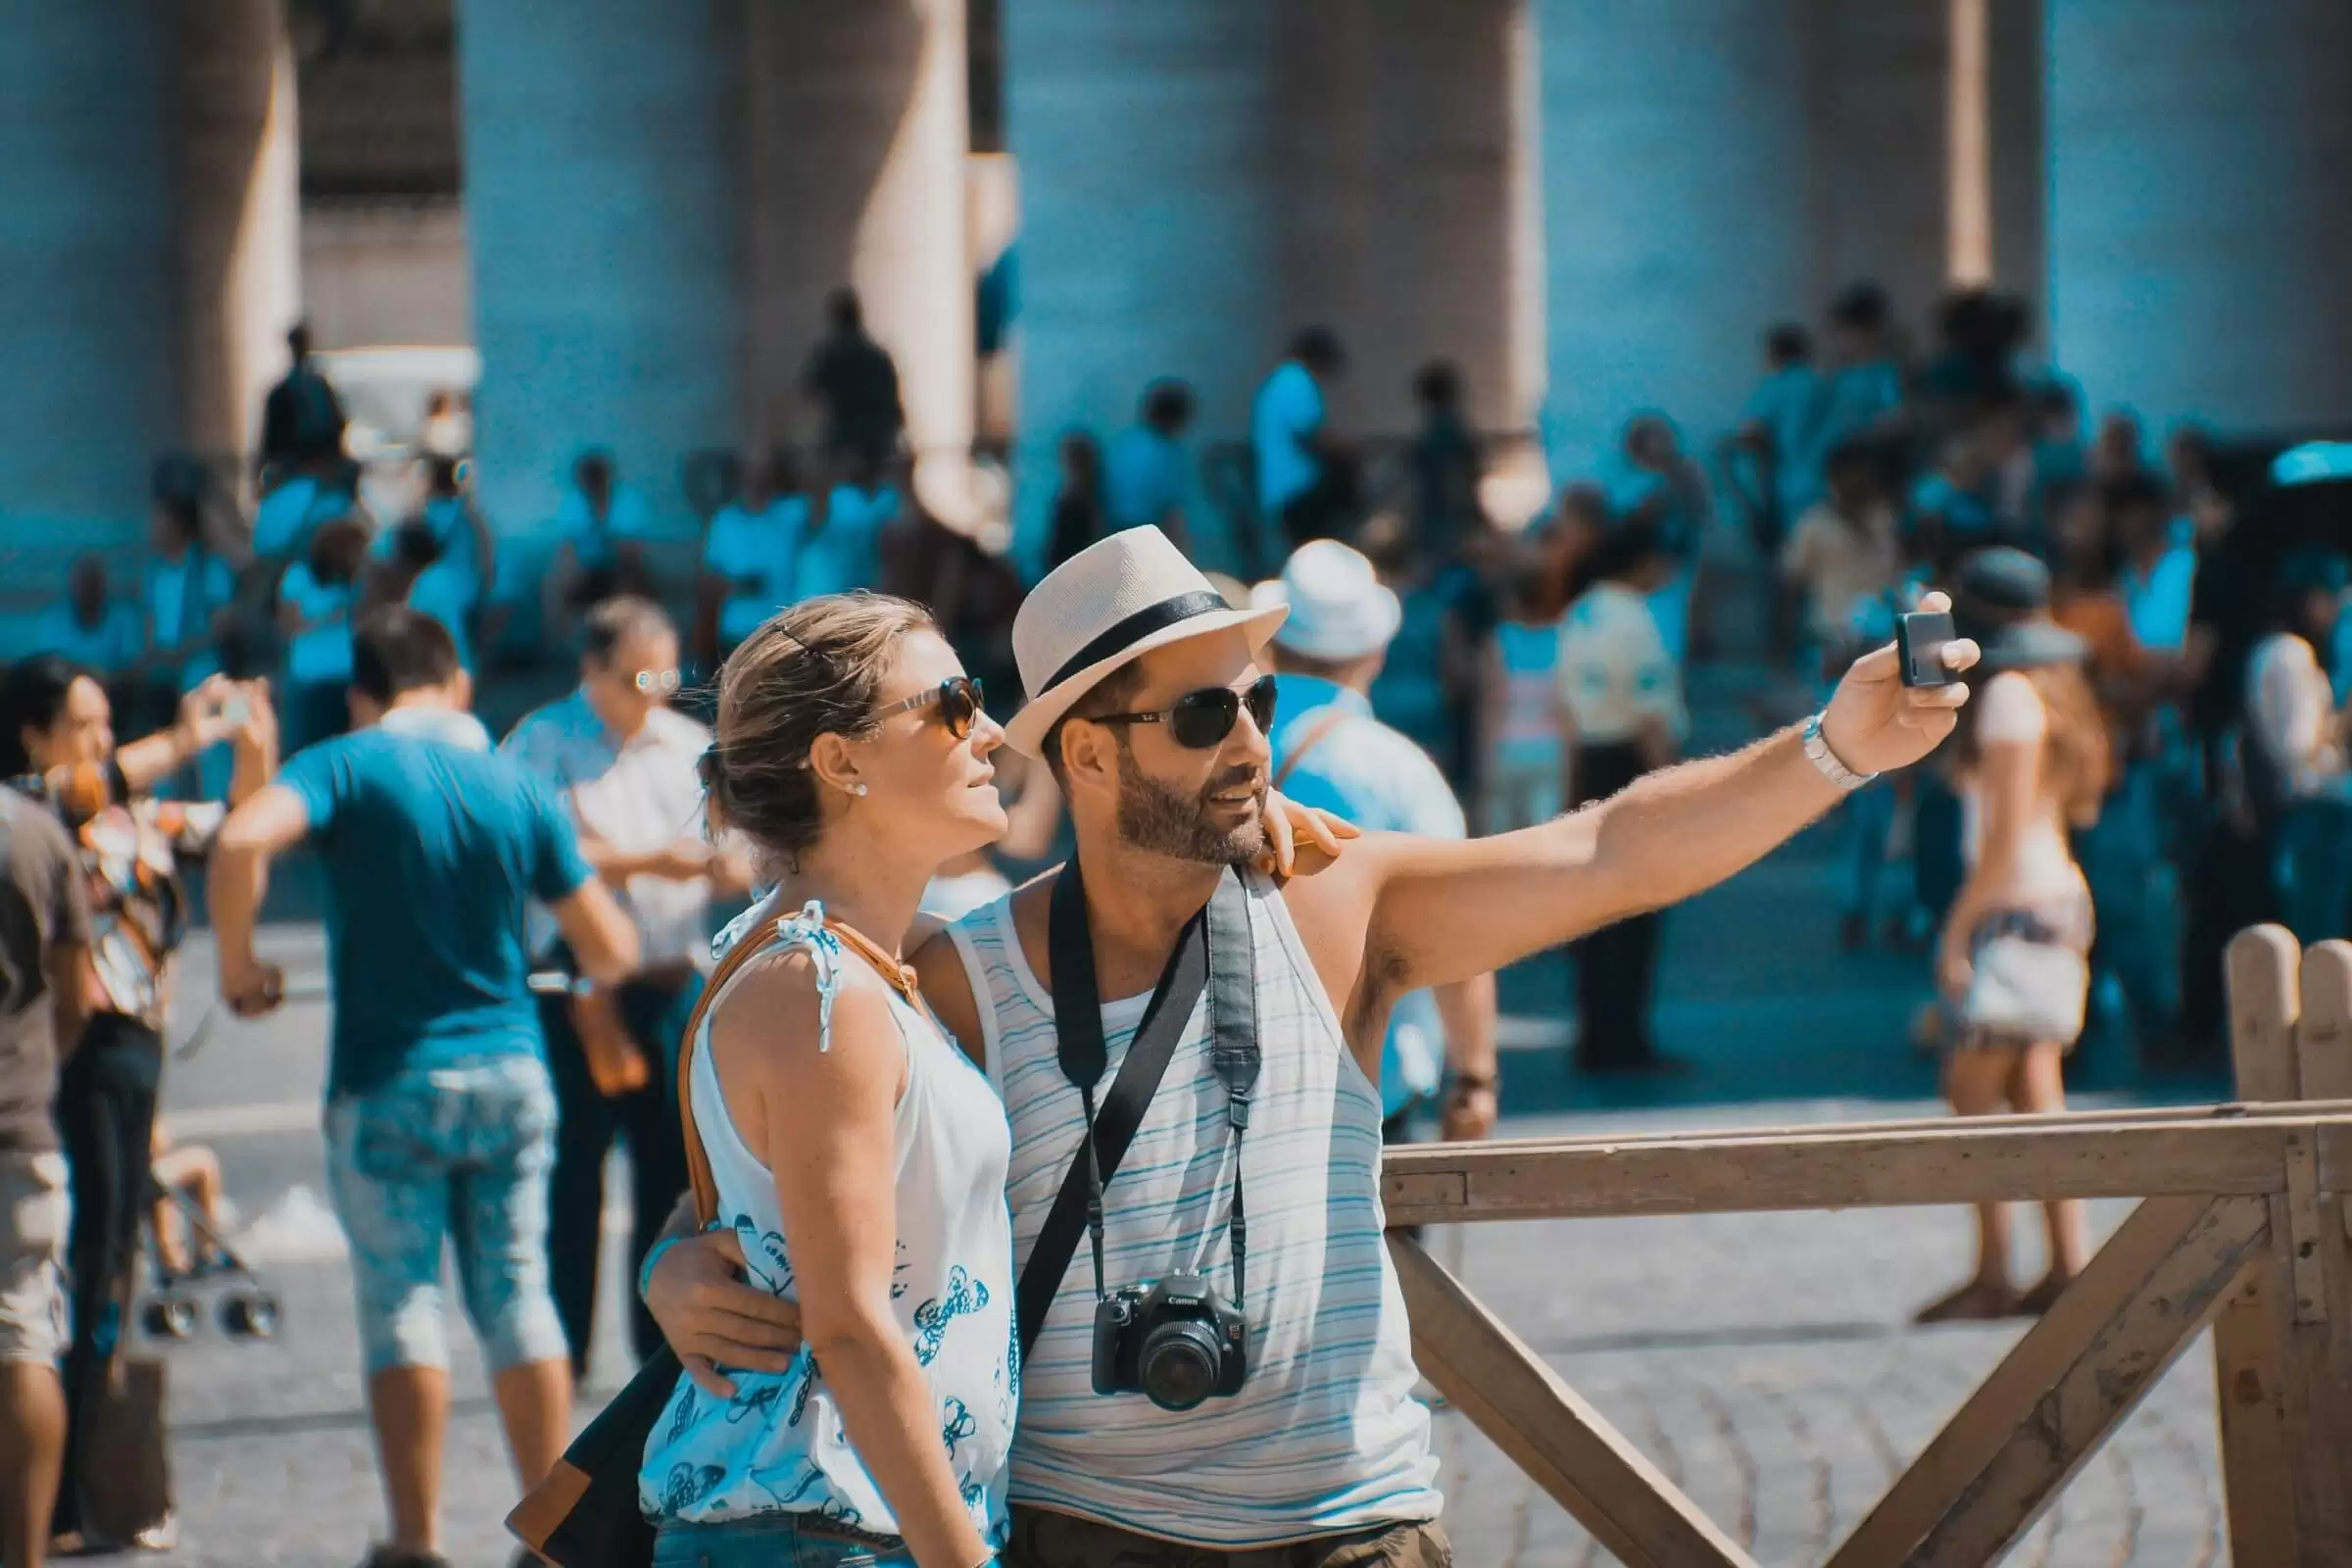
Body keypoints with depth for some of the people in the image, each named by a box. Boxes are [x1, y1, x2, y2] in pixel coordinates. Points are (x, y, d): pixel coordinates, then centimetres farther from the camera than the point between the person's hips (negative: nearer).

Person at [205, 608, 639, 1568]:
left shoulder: (349, 766, -6)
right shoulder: (517, 788, 3)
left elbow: (242, 840, -26)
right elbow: (609, 952, 5)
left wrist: (237, 966, -12)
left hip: (388, 1083, -3)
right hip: (509, 1072, 3)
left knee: (400, 1305, 3)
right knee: (517, 1297, 9)